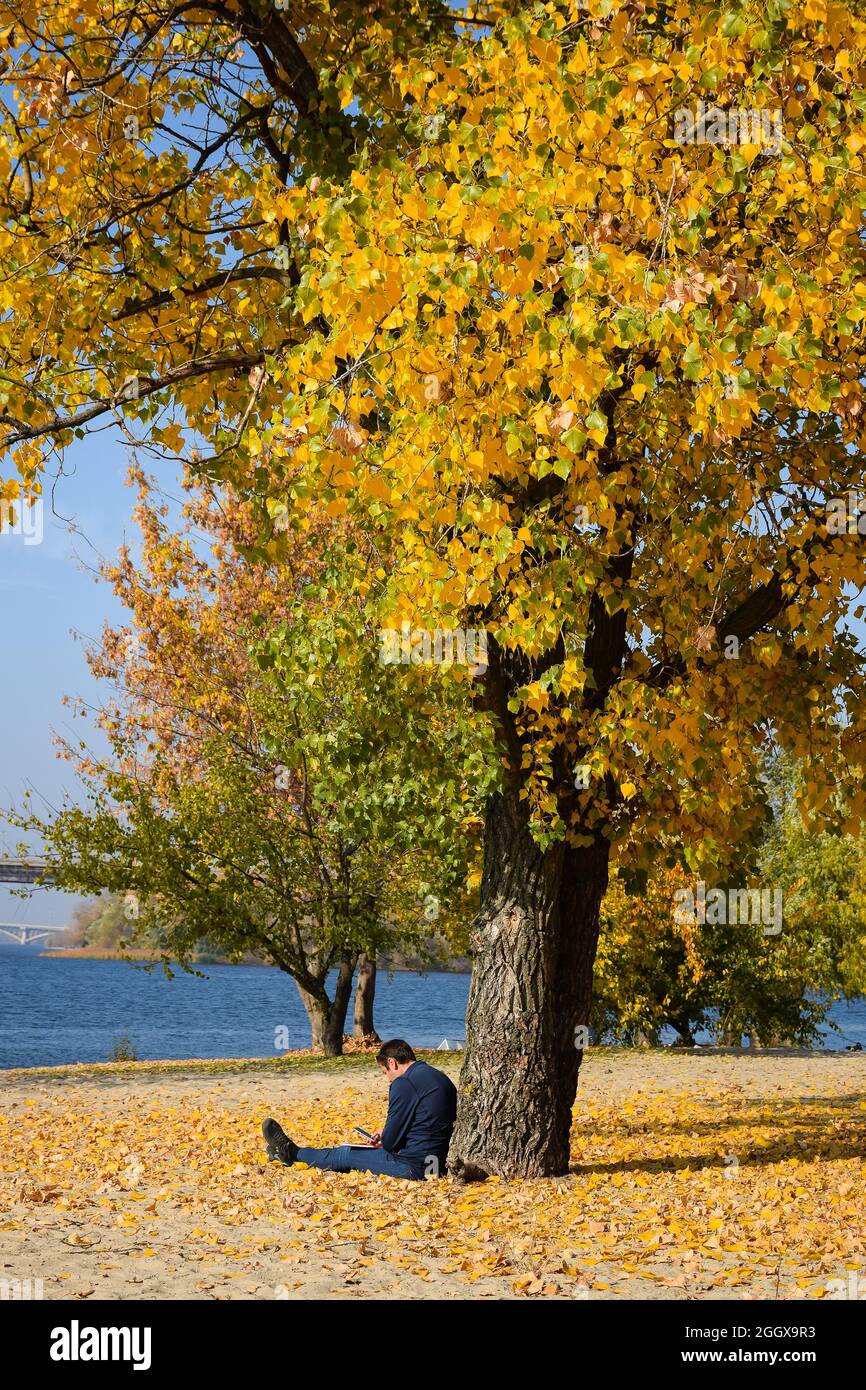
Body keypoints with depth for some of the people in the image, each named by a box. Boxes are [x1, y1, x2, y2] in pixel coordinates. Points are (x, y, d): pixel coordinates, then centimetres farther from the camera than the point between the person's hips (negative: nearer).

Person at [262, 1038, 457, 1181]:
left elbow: (391, 1140, -14)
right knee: (350, 1152, 23)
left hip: (412, 1166, -9)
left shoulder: (404, 1083, -15)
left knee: (346, 1155, 12)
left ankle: (292, 1153, 32)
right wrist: (386, 1139, 19)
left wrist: (384, 1141, 9)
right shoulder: (443, 1079, 14)